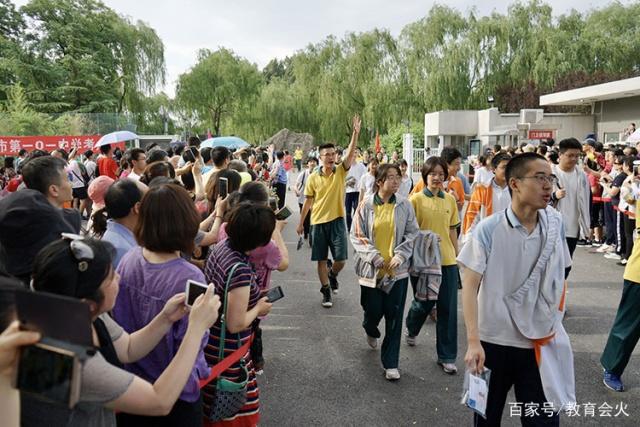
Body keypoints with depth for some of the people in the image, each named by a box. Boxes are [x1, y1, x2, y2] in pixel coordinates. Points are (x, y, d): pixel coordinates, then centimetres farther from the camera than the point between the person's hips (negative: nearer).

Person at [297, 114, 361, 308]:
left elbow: (351, 153, -17)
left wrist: (355, 132, -30)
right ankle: (326, 292, 21)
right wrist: (301, 223, 7)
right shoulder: (313, 177, -1)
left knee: (340, 260, -1)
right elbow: (308, 201, 6)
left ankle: (332, 274, 33)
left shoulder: (340, 171, -2)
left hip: (337, 220, 0)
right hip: (318, 222, 0)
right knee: (321, 260, 6)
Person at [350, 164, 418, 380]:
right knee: (373, 310, 9)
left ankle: (390, 363, 17)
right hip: (372, 269, -1)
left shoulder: (404, 205, -1)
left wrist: (401, 255, -11)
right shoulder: (366, 205, -5)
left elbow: (412, 234, 2)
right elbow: (357, 236, -3)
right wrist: (373, 256, -14)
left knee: (394, 317, 3)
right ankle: (371, 331, 48)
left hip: (398, 269, 1)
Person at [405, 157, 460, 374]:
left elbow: (452, 230, 11)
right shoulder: (416, 199, -5)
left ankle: (446, 356, 19)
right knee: (424, 303, 9)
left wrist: (457, 255, 11)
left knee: (448, 309, 5)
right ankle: (411, 329, 45)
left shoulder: (450, 200, 5)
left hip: (447, 260, 3)